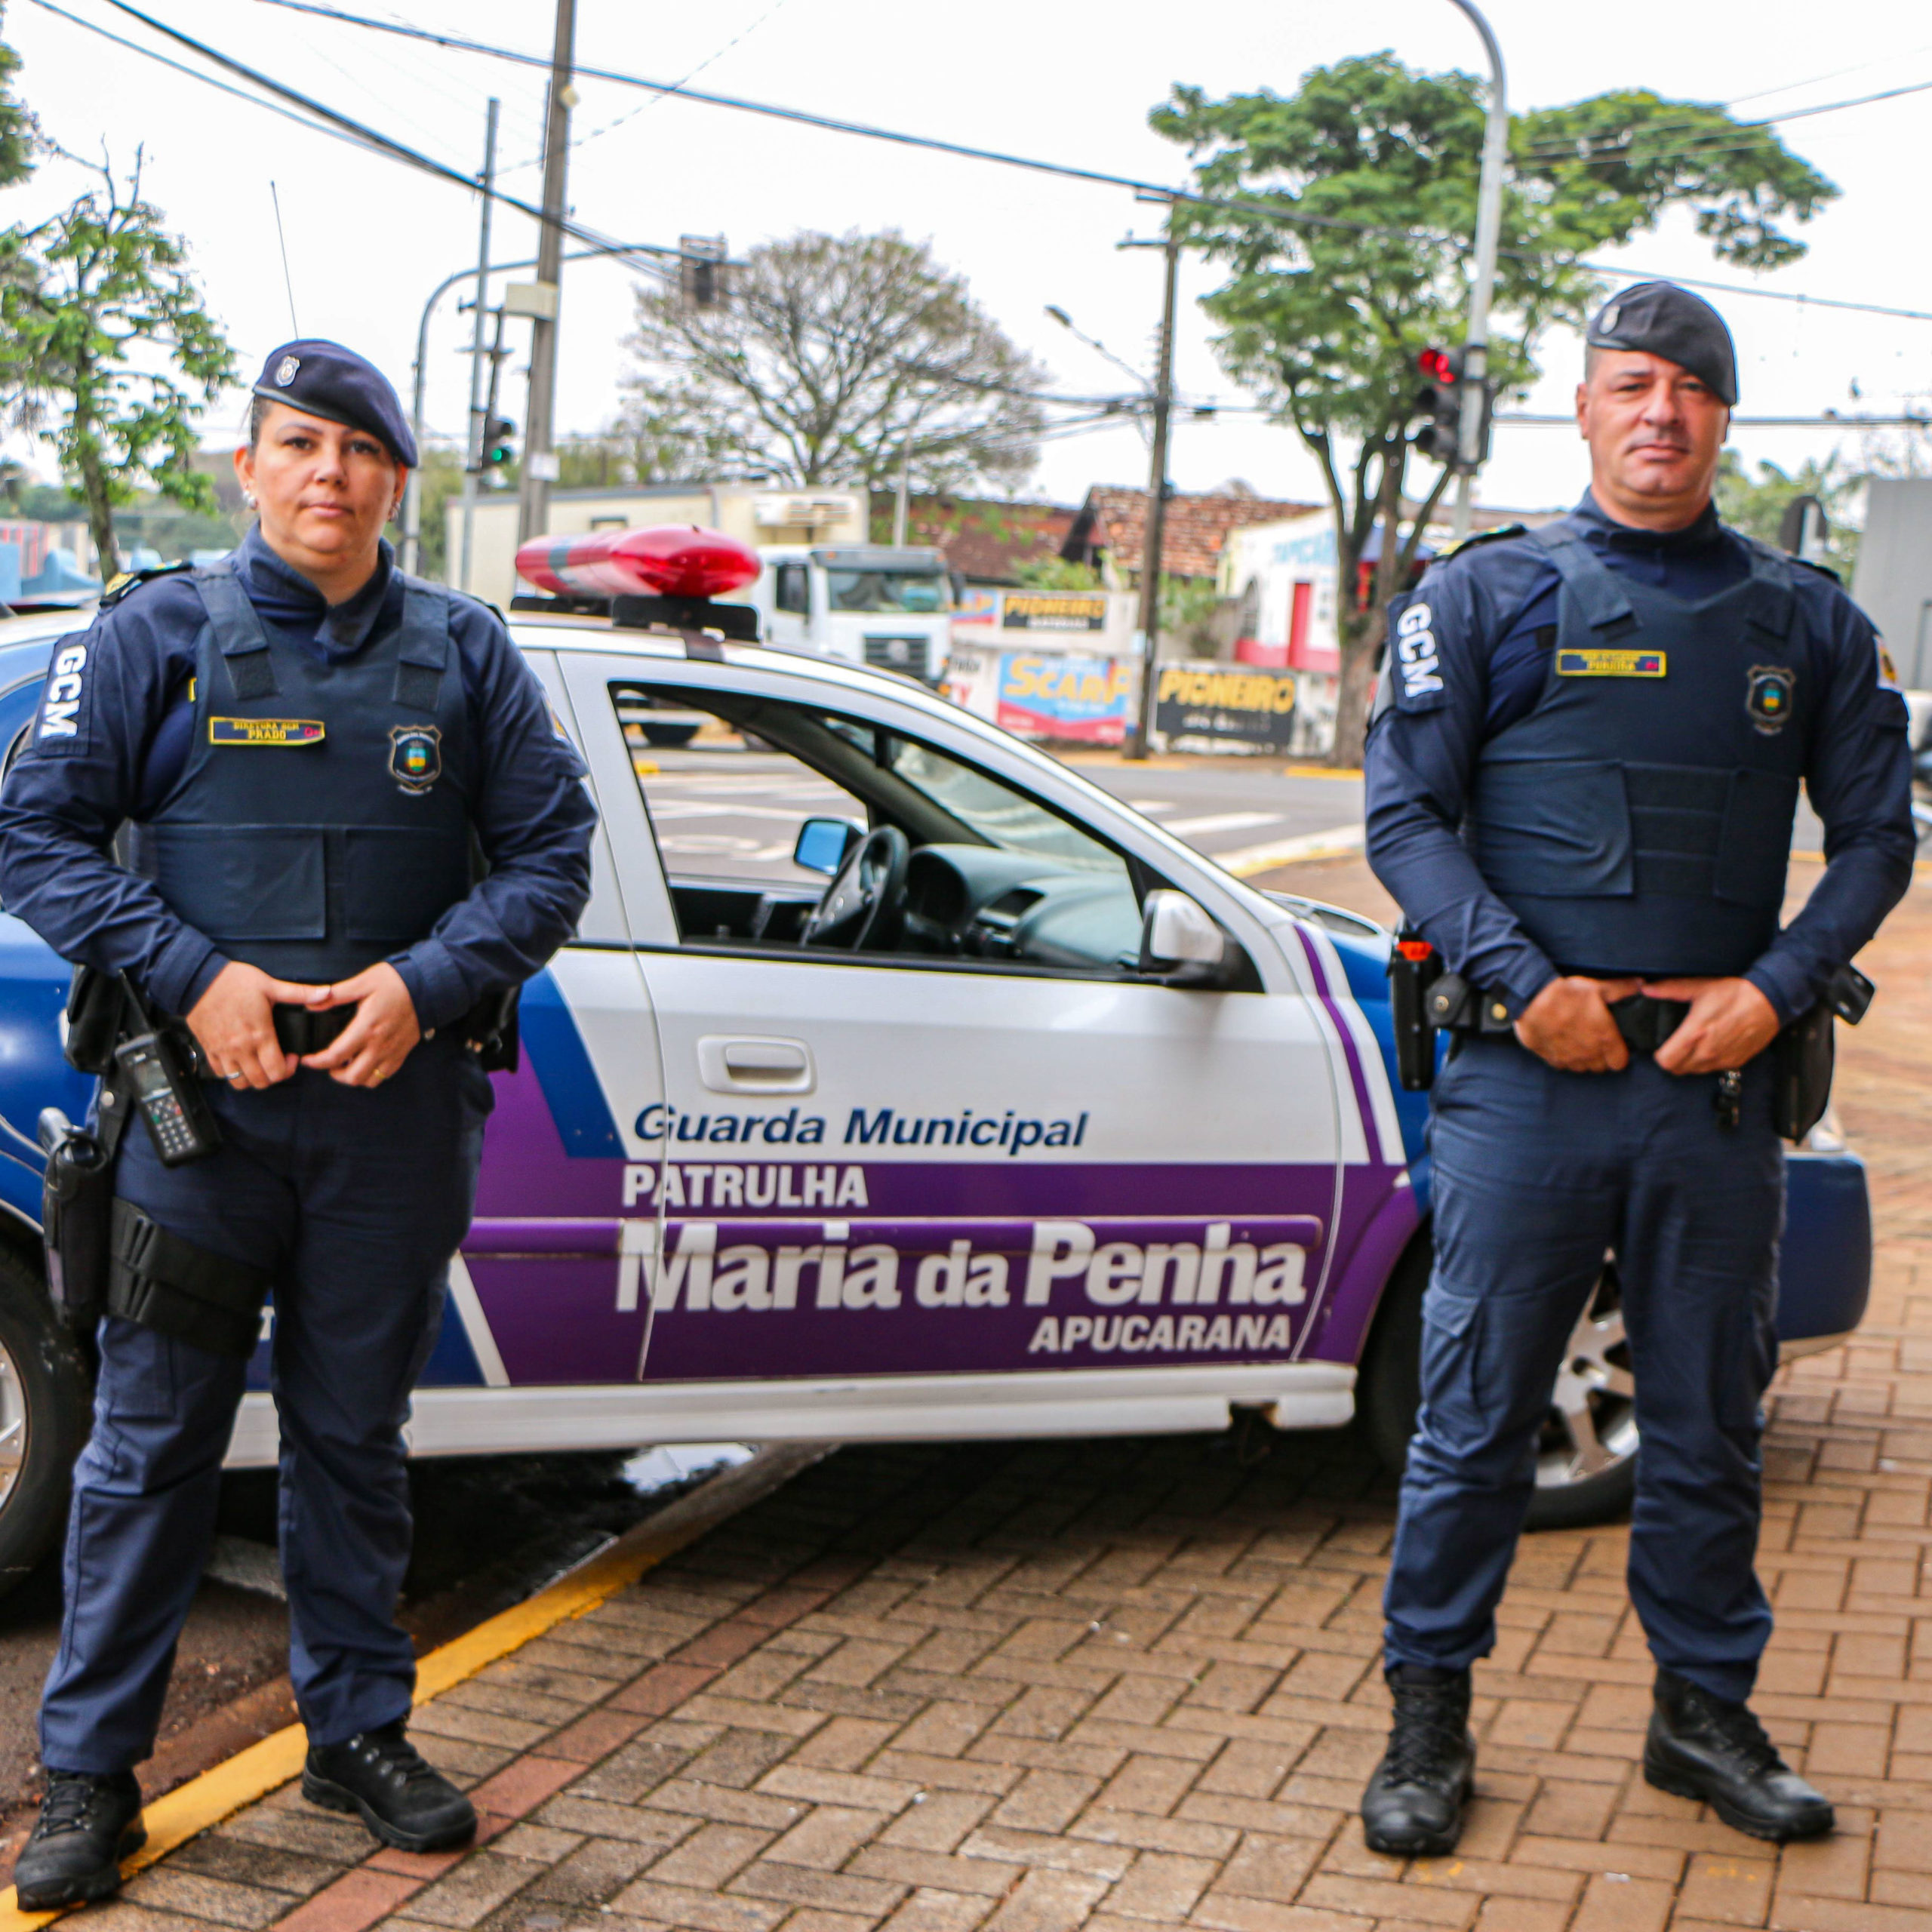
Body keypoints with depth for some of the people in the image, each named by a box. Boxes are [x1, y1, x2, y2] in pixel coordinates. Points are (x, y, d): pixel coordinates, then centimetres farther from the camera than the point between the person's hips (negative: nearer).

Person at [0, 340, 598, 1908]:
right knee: (152, 1440, 2)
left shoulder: (464, 652, 7)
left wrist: (426, 982, -11)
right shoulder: (157, 634, 2)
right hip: (202, 1092, -2)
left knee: (355, 1431, 12)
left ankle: (361, 1731, 27)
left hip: (395, 1097, 2)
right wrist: (193, 977, -14)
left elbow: (552, 851, 5)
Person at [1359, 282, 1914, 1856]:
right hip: (1527, 1077, -2)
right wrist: (1523, 983, -13)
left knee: (1710, 1419, 11)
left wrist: (1775, 988, -5)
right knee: (1479, 1415, 3)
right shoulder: (1488, 595, 4)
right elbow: (1406, 813, -1)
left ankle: (1706, 1710, 26)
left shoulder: (1807, 621, 11)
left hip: (1720, 1088, 2)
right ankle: (1430, 1714, 16)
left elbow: (1876, 835, 12)